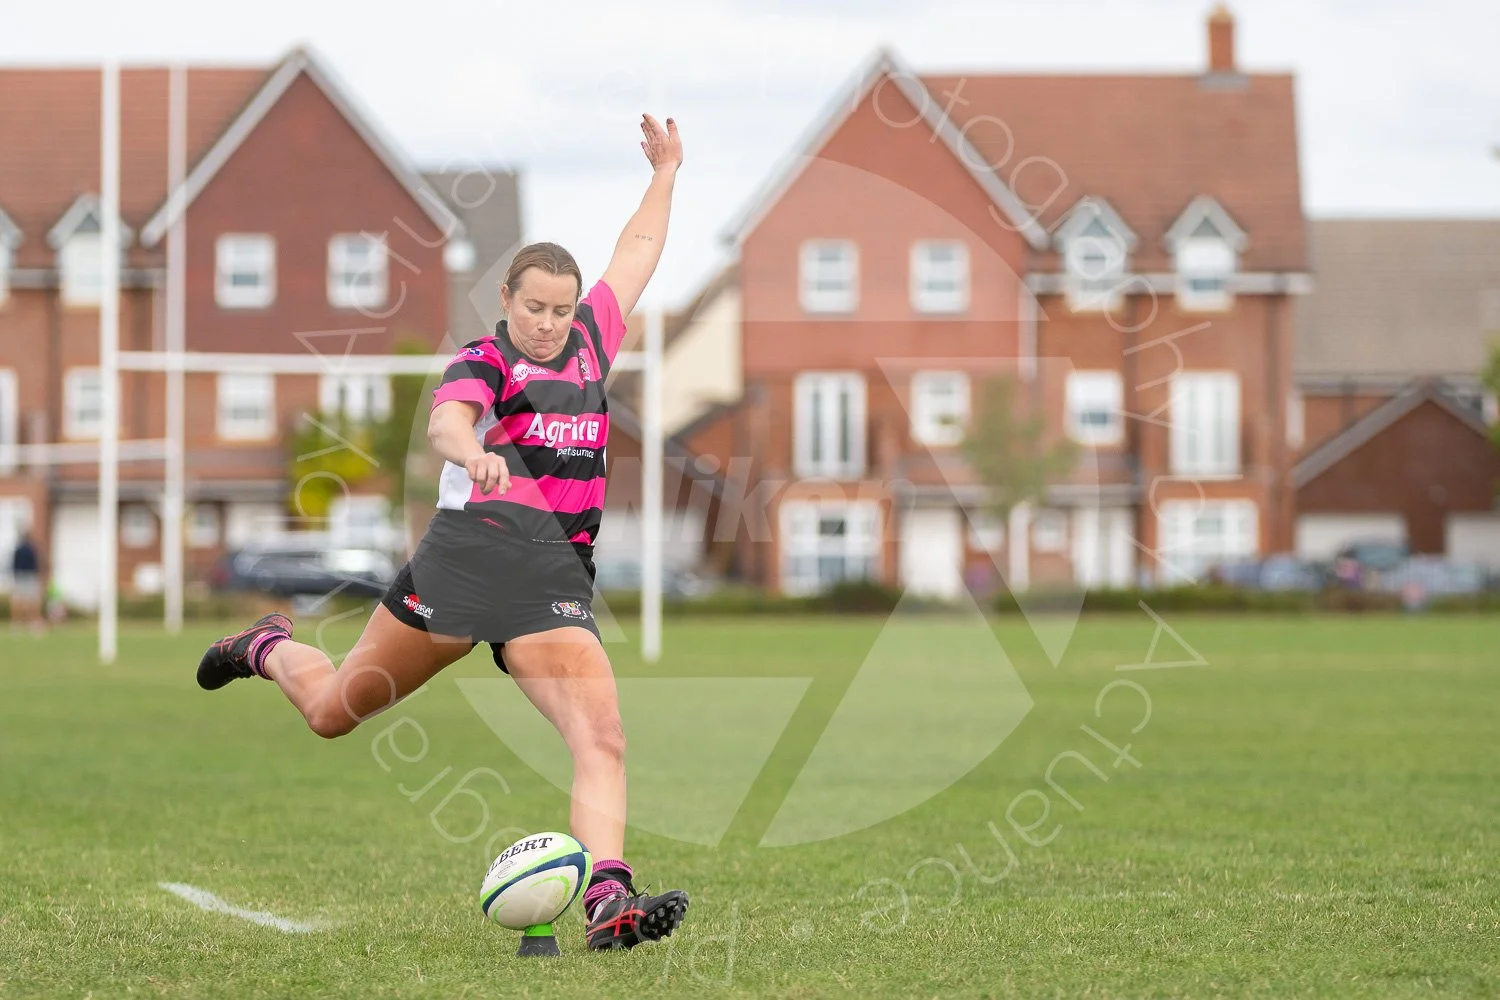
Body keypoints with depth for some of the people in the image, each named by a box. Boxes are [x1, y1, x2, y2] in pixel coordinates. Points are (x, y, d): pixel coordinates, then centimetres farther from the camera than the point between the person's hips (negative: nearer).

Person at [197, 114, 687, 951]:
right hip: (470, 548, -4)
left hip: (557, 580, 4)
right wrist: (472, 452, -47)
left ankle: (608, 900, -29)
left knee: (603, 740, -19)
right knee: (334, 709, 10)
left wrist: (666, 173, 37)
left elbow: (638, 251, 33)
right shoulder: (481, 365, -1)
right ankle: (270, 648, 43)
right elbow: (447, 422, -25)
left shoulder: (590, 342, 17)